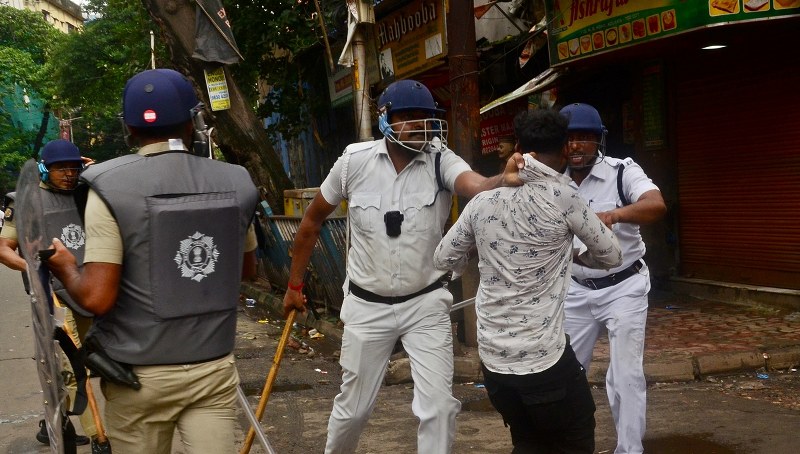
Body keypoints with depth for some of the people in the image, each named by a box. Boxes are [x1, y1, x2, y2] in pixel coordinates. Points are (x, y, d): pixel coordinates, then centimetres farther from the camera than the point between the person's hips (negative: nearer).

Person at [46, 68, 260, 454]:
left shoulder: (109, 187, -12)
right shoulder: (234, 183, -1)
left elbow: (97, 298, -16)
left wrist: (65, 267, 5)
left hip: (140, 375, -2)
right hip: (215, 368, 2)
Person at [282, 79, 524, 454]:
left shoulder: (441, 159, -13)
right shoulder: (355, 160, -10)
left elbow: (475, 186, -38)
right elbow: (312, 220, 4)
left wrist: (504, 180, -61)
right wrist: (294, 285, 10)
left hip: (426, 303, 0)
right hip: (367, 305, 1)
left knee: (439, 406, -3)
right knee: (353, 406, 13)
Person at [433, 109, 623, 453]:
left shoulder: (483, 200, 2)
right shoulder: (562, 198, -10)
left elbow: (443, 259, 13)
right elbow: (611, 256, 3)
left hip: (493, 357, 5)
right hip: (544, 357, -5)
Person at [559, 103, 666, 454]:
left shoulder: (622, 171, -14)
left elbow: (657, 205, -32)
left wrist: (615, 214, -50)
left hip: (624, 287, -3)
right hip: (576, 290, 4)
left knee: (625, 376, -3)